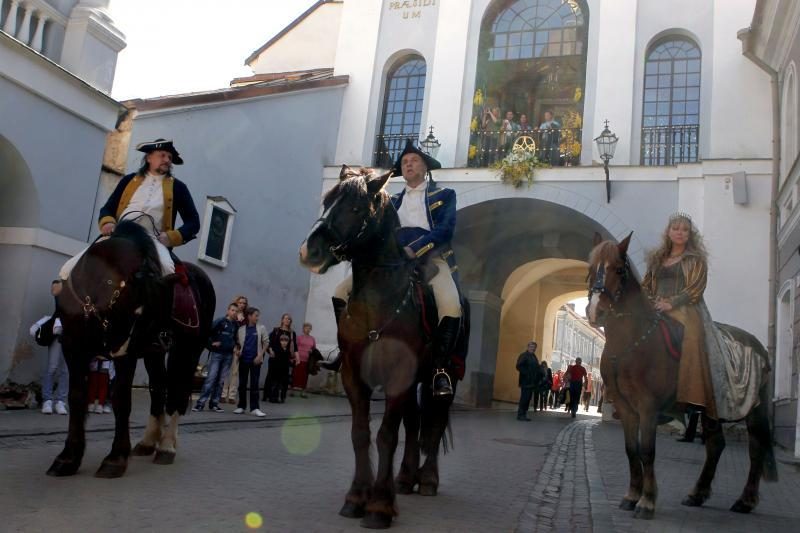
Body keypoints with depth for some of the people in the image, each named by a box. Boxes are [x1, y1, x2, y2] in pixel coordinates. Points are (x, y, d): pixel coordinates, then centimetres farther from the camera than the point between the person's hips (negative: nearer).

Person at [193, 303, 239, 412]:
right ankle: (201, 402, -3)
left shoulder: (236, 325, 7)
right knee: (211, 378, -7)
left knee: (221, 380, 7)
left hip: (228, 355, 4)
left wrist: (234, 345, 4)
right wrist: (212, 342, -10)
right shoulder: (220, 321, -6)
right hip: (216, 353, -4)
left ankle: (214, 403, 14)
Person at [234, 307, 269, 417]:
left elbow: (266, 342, 2)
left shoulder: (261, 328, 0)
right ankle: (241, 406, 18)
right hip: (243, 359, 2)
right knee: (242, 383, 8)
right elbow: (238, 343, 12)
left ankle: (254, 408, -2)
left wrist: (260, 355, -7)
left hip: (255, 360, -1)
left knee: (254, 384, -2)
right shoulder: (241, 329, 3)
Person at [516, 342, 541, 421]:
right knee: (524, 398, -9)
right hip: (525, 382, -8)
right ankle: (520, 415, -6)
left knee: (527, 399, 8)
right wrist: (526, 374, -20)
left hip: (532, 382, 8)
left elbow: (537, 368, 26)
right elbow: (519, 366, -16)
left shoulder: (534, 357, 20)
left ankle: (523, 415, 12)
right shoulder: (523, 355, -6)